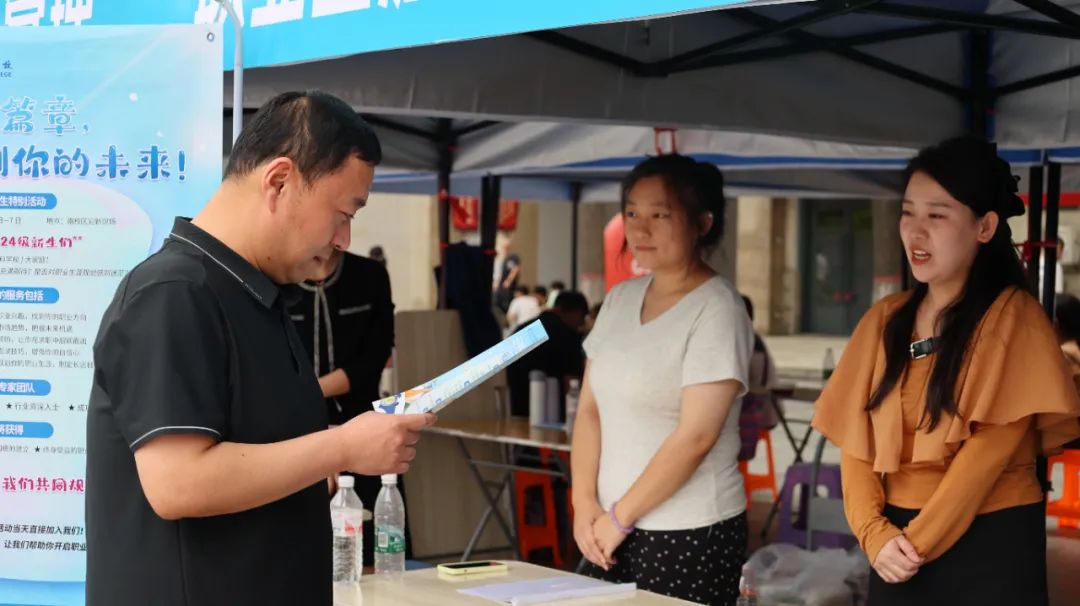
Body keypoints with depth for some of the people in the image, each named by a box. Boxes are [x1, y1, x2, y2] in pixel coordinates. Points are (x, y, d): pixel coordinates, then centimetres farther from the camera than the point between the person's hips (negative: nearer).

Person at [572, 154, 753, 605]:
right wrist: (585, 504, -2)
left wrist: (619, 517, -11)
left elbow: (695, 436, -15)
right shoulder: (620, 298, 9)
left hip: (690, 537, -5)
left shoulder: (716, 310, -10)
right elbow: (590, 409, 9)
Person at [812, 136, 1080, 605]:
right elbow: (856, 439, 5)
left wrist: (919, 539, -13)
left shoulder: (1013, 318, -8)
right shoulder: (884, 320, 8)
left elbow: (988, 451, -14)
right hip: (899, 546, 5)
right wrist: (875, 533, -9)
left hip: (990, 545, -5)